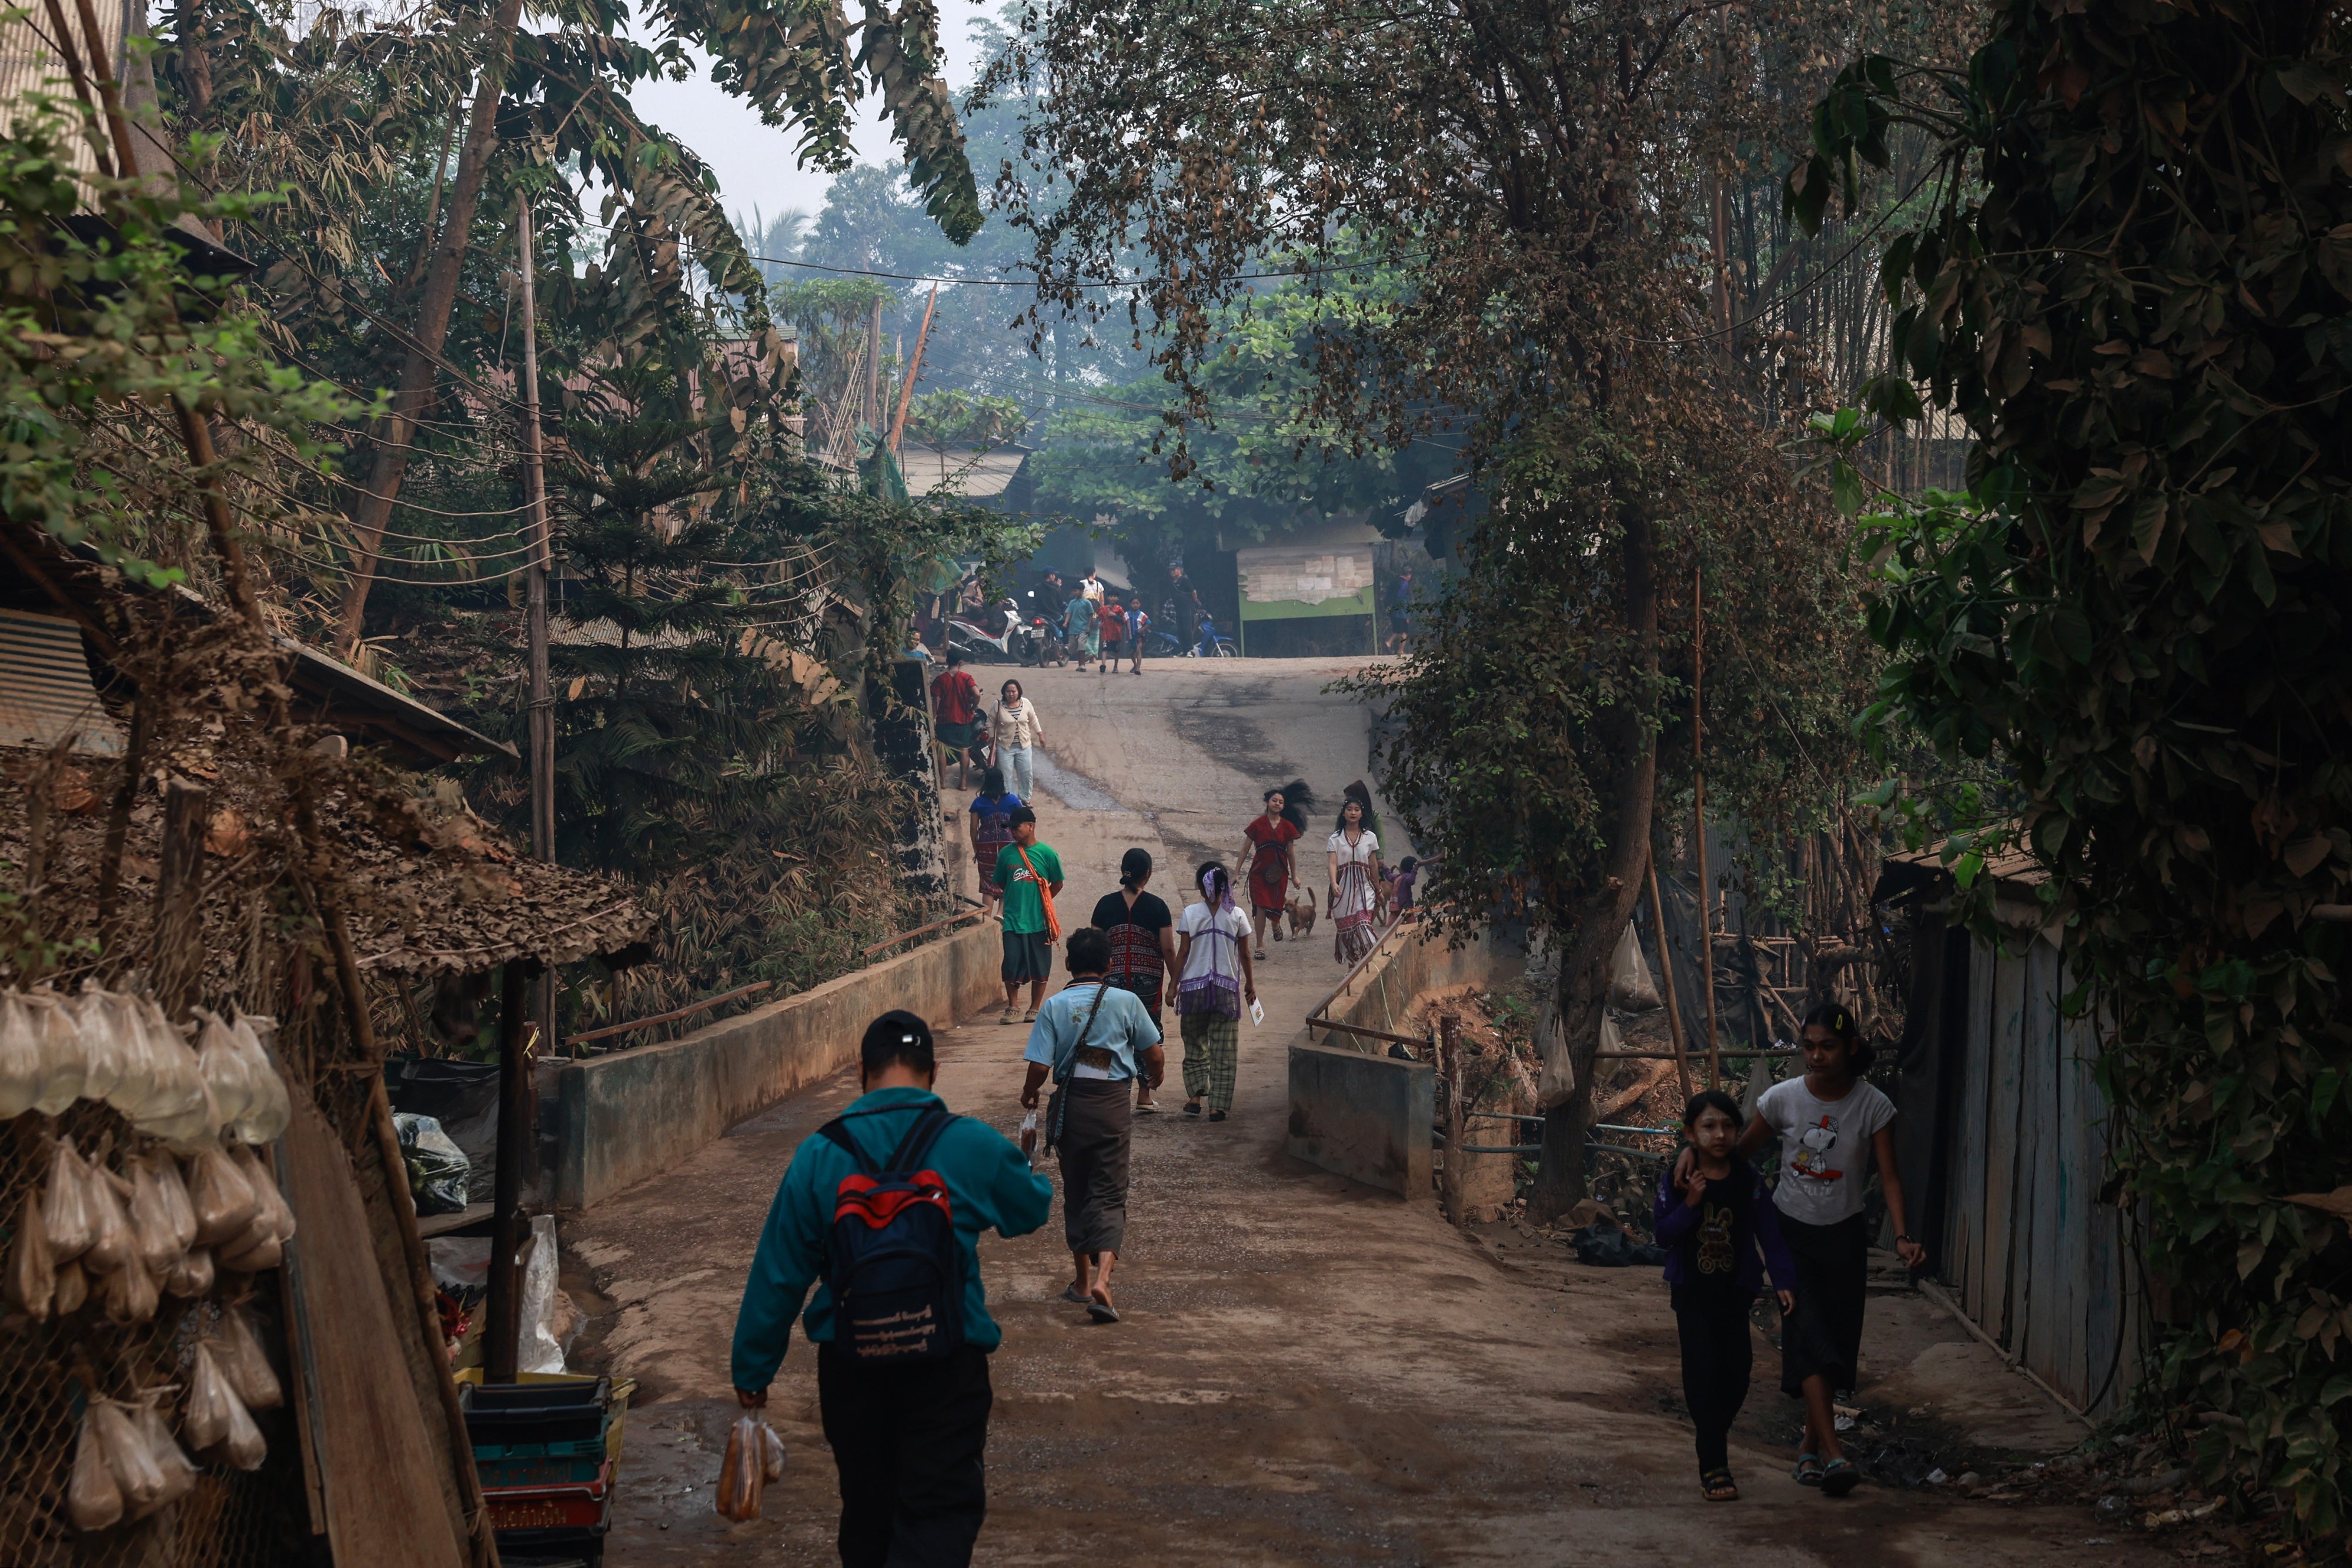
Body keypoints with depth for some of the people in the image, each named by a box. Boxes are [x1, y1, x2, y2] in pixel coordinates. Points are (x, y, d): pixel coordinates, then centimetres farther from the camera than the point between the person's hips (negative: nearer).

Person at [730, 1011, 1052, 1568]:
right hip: (949, 1359, -2)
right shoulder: (976, 1146, -7)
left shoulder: (819, 1155, -5)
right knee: (941, 1510, -2)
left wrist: (752, 1369, 9)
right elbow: (1034, 1208, 14)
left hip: (849, 1361, 2)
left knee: (867, 1506, 19)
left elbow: (777, 1275, -2)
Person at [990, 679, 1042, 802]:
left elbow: (1033, 720, 10)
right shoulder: (998, 705, -12)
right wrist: (992, 741, -5)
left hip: (1024, 746, 2)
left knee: (1027, 774, 8)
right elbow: (991, 724, -3)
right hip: (1005, 747, -2)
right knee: (1007, 775, 3)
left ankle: (1025, 799, 26)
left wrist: (1040, 734, 14)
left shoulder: (1026, 703, -5)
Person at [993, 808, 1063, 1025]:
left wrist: (1039, 902, 2)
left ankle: (1035, 1009, 17)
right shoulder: (1006, 853, 5)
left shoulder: (1046, 853, -2)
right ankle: (1012, 1008, 12)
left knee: (1040, 967, 5)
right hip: (1013, 919, 1)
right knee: (1011, 966, -1)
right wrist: (999, 892, -1)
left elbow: (1057, 884, 5)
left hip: (1039, 920, -1)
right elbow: (1000, 883, 16)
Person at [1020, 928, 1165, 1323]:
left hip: (1070, 1107, 1)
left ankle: (1083, 1281, 26)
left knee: (1075, 1193, 17)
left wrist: (1029, 1094, 13)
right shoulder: (1126, 1002, -3)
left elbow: (1039, 1068, -9)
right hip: (1113, 1106, -1)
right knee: (1109, 1195, 0)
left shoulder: (1055, 1006, -4)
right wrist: (1153, 1078, 25)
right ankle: (1102, 1279, -20)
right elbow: (1155, 1057, 2)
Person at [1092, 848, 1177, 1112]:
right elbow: (1168, 948, -5)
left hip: (1114, 979, 1)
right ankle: (1144, 1097, 9)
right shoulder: (1157, 906, -5)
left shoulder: (1106, 904, 1)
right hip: (1148, 981, -1)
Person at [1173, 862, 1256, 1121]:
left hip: (1194, 986, 0)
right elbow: (1245, 956, 3)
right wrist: (1250, 984, 16)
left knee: (1195, 1043, 15)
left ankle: (1195, 1096, 6)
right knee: (1224, 1050, 5)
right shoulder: (1237, 915, -3)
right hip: (1227, 988, 0)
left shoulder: (1190, 914, -5)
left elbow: (1183, 953, -4)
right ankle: (1217, 1106, 3)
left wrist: (1174, 985, 5)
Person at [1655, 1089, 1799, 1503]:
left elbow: (1769, 1233, -4)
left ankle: (1713, 1433, 33)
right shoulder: (1675, 1182, -8)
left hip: (1735, 1290, 2)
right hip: (1692, 1292, -2)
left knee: (1737, 1369, 4)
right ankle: (1714, 1467, -4)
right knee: (1704, 1369, -8)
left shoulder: (1749, 1181, -5)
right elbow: (1663, 1235, -10)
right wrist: (1690, 1205, -23)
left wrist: (1783, 1279, -13)